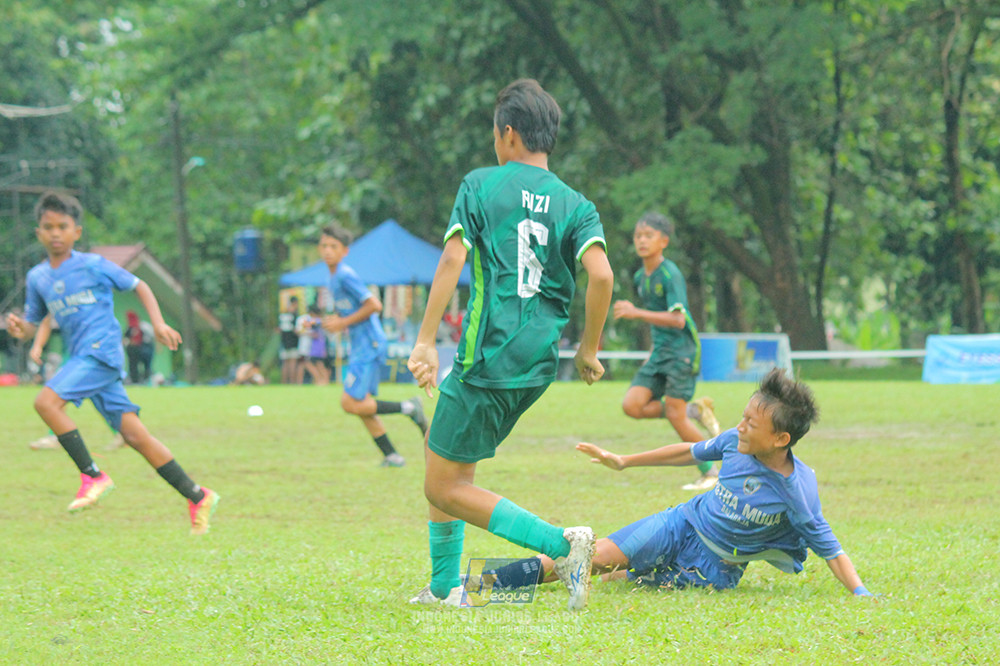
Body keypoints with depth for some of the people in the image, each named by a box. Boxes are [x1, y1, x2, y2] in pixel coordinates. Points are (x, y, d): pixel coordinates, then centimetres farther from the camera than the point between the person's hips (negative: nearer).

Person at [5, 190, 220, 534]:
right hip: (81, 357, 6)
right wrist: (19, 328, -5)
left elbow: (139, 286, 6)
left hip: (102, 350, -6)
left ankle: (92, 475, -13)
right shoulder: (37, 278, 13)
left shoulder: (93, 265, -2)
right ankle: (197, 497, 4)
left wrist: (158, 323, -4)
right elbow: (32, 324, 18)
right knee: (133, 434, 0)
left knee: (46, 402, -22)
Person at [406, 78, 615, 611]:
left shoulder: (481, 184, -1)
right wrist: (588, 350, 5)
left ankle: (561, 544, -18)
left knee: (444, 487, -1)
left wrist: (425, 341, -11)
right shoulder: (574, 204, 8)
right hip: (538, 363, 6)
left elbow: (452, 260, -11)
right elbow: (601, 274, -6)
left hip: (488, 358, -6)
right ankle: (444, 585, 22)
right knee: (438, 443, 24)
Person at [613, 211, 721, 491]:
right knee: (632, 405, -7)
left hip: (682, 350, -8)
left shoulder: (670, 274, -16)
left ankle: (709, 472, 7)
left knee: (675, 415, -11)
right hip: (659, 352, 8)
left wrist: (636, 313, -29)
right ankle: (695, 410, 10)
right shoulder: (641, 276, 11)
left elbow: (678, 320, -25)